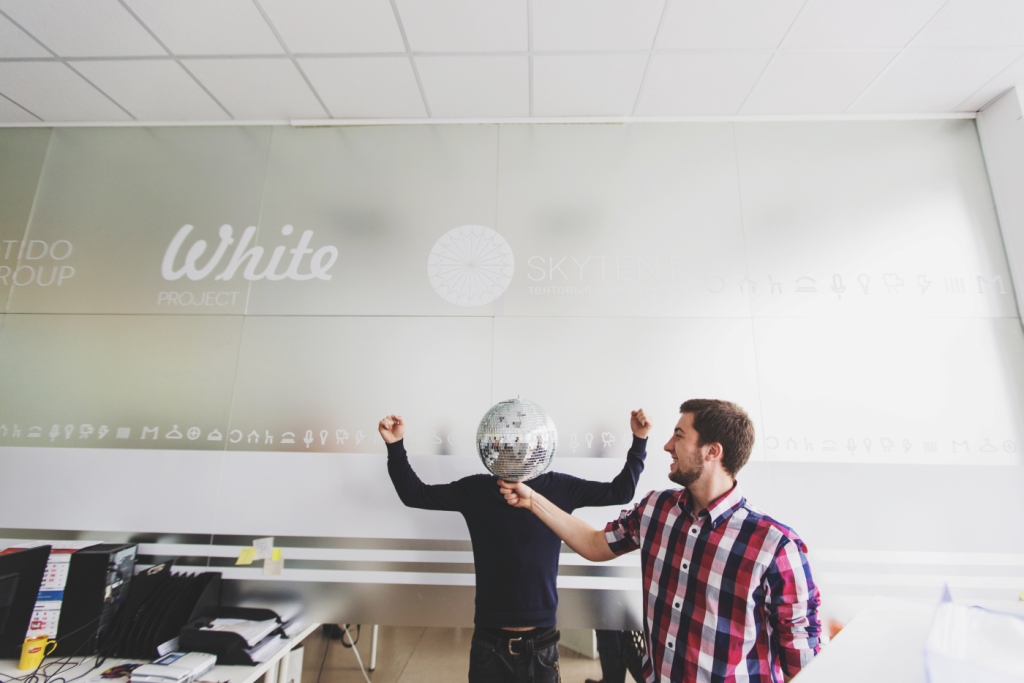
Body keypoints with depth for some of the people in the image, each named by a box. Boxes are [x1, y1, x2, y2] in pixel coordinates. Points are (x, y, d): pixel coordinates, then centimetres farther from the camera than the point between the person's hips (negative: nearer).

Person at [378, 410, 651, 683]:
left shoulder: (559, 487, -6)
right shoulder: (476, 489, -7)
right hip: (490, 643, 0)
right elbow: (414, 494, -2)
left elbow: (619, 491, -1)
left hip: (540, 643, 0)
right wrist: (395, 446, -13)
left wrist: (639, 440, -9)